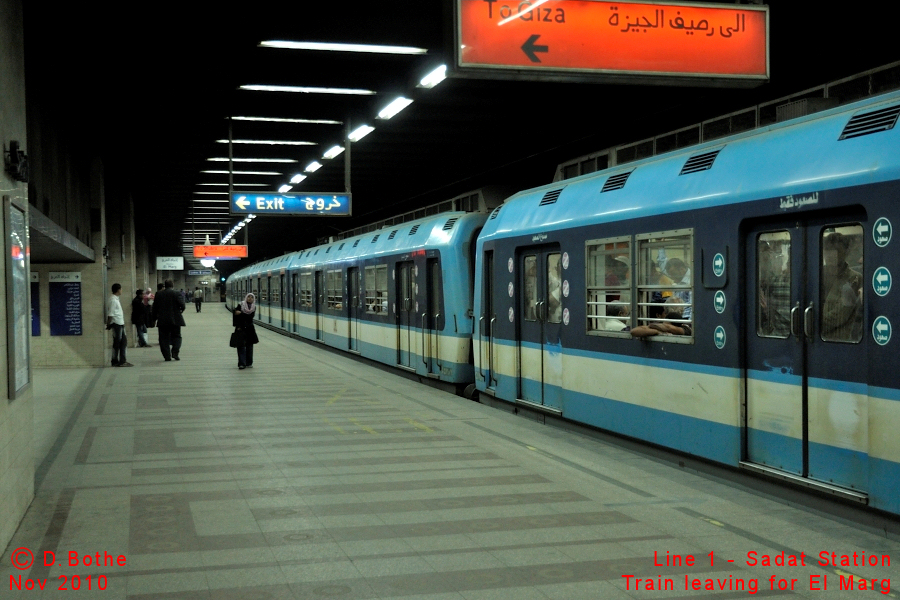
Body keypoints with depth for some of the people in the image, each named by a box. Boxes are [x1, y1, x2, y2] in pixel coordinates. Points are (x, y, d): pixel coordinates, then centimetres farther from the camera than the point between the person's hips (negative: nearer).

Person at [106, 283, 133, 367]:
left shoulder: (116, 299, 16)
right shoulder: (113, 300, -14)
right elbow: (110, 314, -17)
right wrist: (109, 324, -17)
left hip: (120, 323, 10)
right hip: (116, 323, -10)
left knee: (124, 341, 12)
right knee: (117, 343, -4)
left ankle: (122, 360, 17)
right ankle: (115, 362, 2)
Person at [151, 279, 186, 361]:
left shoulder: (158, 294, 3)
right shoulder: (176, 294, -6)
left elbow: (155, 307, 4)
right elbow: (182, 305, -13)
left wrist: (154, 318, 12)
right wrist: (181, 310, 9)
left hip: (162, 320, 2)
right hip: (175, 320, -2)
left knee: (164, 338, 7)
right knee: (176, 336, 9)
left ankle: (167, 356, 2)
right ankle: (175, 352, -10)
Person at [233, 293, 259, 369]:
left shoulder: (253, 307, 3)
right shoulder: (240, 306, -1)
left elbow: (250, 317, -12)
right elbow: (235, 316, -3)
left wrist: (240, 314, -18)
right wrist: (237, 326, -10)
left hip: (249, 328, 3)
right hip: (240, 328, -3)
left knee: (249, 345, 7)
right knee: (241, 345, -8)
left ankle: (249, 363, 16)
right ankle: (241, 363, -10)